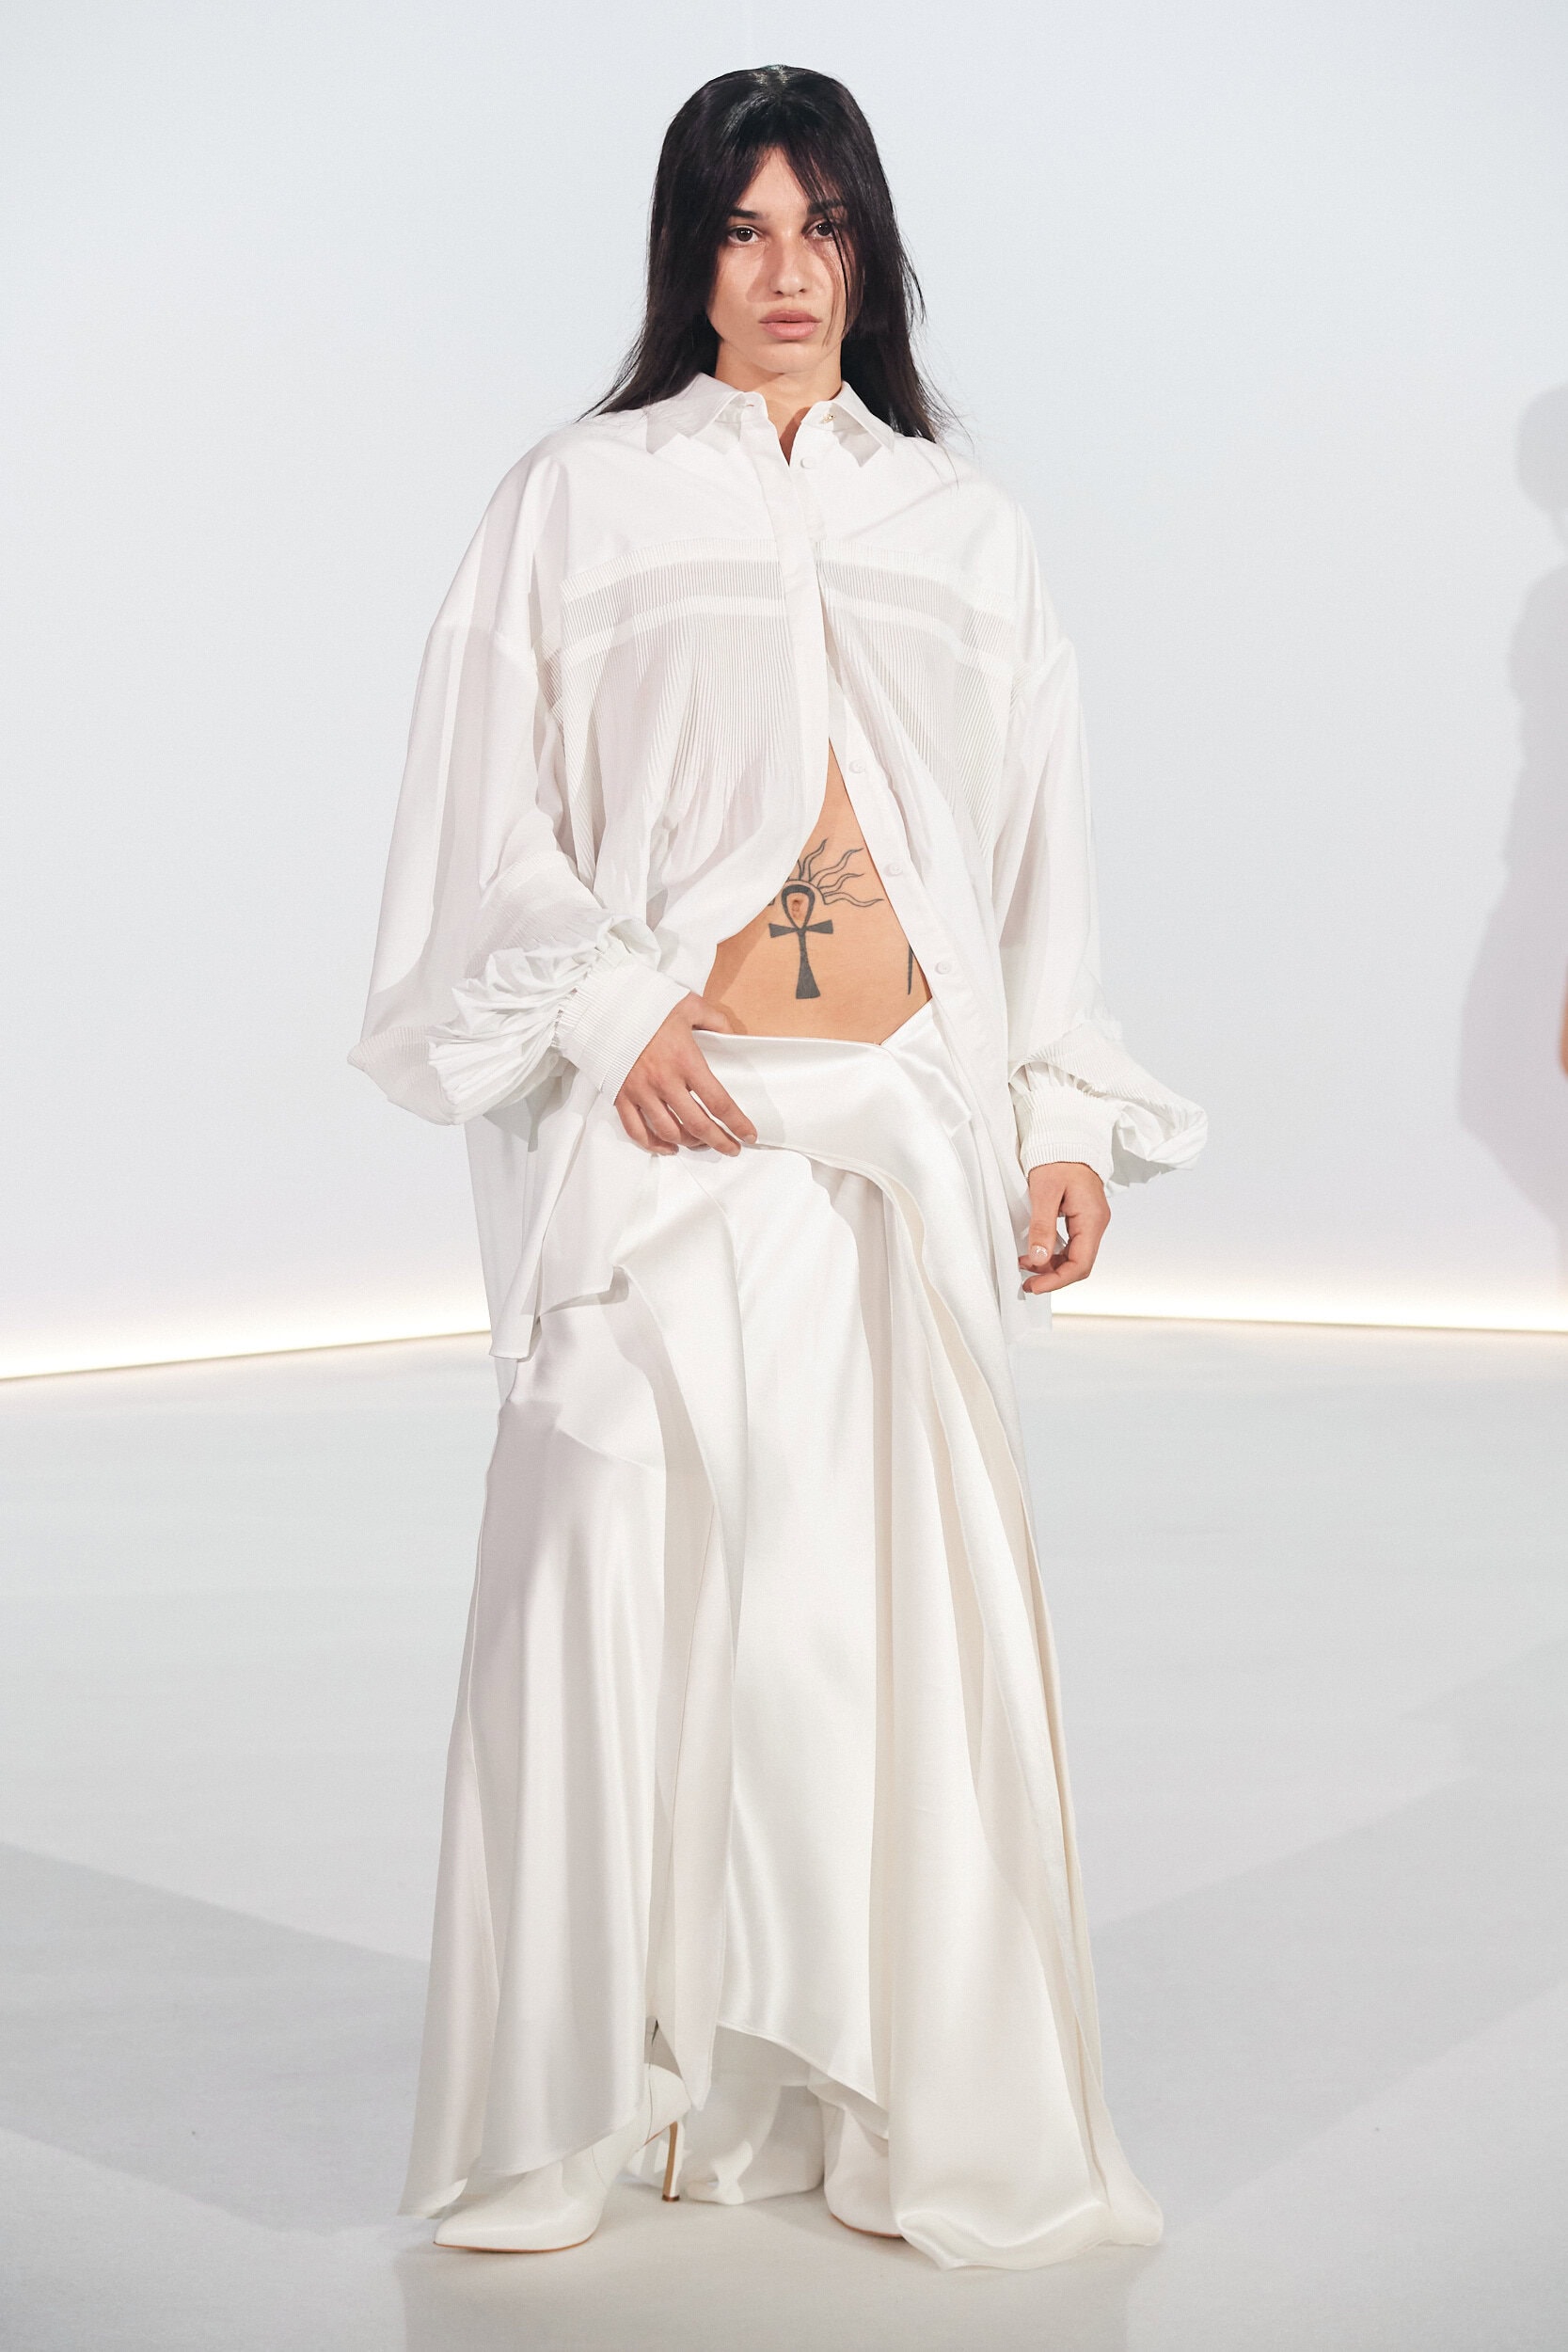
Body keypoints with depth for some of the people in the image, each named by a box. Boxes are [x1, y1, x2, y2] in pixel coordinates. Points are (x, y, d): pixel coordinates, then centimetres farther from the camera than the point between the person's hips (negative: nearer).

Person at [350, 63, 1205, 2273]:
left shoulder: (959, 525, 15)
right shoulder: (580, 498, 7)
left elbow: (1039, 841, 14)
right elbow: (492, 809, 2)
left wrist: (1064, 1121, 6)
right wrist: (614, 1015, -12)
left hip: (901, 1130, 3)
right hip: (663, 1125, -2)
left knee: (903, 1588, 1)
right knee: (623, 1576, -3)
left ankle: (892, 2097, 13)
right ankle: (576, 2091, 10)